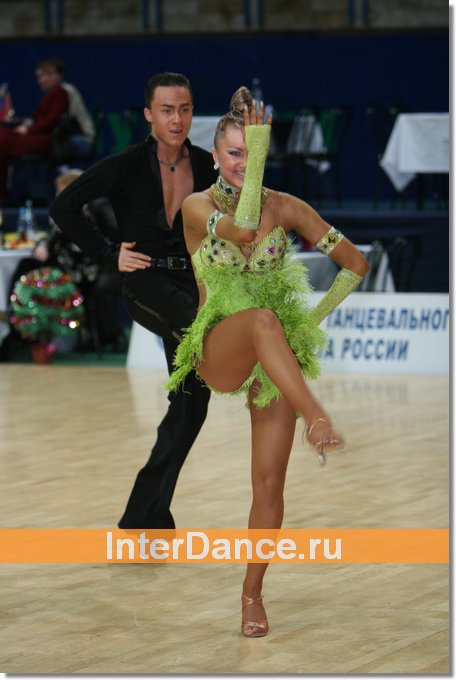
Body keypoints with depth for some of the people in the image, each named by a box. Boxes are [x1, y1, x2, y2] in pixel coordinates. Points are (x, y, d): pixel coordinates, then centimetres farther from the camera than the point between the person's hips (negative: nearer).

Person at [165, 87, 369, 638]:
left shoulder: (286, 207, 3)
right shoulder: (197, 207, -4)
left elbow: (355, 264, 10)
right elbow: (242, 229, -26)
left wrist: (318, 314, 1)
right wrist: (258, 148, -22)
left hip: (278, 358, 3)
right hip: (219, 351, -3)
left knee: (269, 482, -3)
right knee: (262, 318, -39)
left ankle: (252, 593, 12)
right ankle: (317, 420, -50)